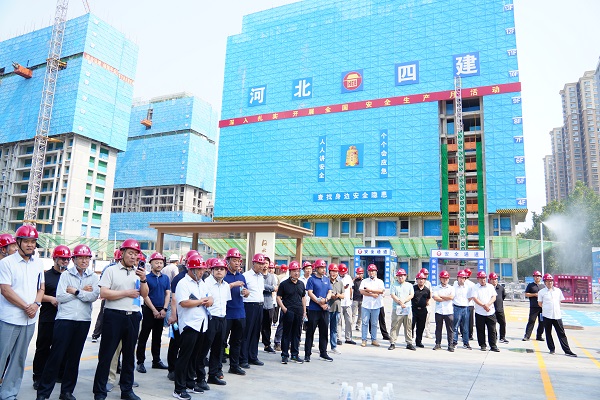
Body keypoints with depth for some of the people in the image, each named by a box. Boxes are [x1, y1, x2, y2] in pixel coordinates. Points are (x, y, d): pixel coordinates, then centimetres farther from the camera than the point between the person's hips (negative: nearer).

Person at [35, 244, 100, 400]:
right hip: (65, 319, -2)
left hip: (83, 321, 2)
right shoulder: (66, 275, 3)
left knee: (74, 357, 10)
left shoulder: (93, 277, 6)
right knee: (56, 355, -2)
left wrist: (75, 291, -11)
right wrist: (83, 292, -8)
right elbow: (60, 297, -8)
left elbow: (94, 296, -9)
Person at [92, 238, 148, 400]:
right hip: (114, 316, -4)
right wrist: (127, 293, -11)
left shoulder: (138, 272, 9)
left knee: (129, 354, 14)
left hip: (133, 317, 5)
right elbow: (103, 293, -12)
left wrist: (143, 279, -10)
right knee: (106, 354, 3)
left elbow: (144, 294, 7)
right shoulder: (111, 270, -3)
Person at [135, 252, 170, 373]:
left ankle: (156, 361, 22)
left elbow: (168, 294, 6)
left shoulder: (166, 278, 8)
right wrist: (154, 311, -12)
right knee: (143, 337, -1)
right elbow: (145, 296, -10)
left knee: (157, 337, 13)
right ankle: (140, 362, 7)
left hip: (161, 312, 5)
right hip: (149, 310, -5)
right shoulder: (146, 277, -6)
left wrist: (164, 309, -5)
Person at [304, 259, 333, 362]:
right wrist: (320, 303, -15)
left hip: (325, 310, 5)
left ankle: (323, 353, 21)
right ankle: (307, 354, 6)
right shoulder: (311, 279, -3)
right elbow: (310, 293, -10)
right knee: (310, 332, 0)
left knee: (324, 332, 11)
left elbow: (329, 292, 9)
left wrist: (325, 300, -12)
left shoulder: (327, 280, 13)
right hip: (313, 309, -5)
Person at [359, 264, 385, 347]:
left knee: (374, 323, 7)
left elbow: (381, 290, -12)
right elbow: (361, 291, -7)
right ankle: (364, 340, 8)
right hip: (366, 305, 0)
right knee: (365, 323, 2)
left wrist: (370, 290, -11)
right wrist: (372, 294, -15)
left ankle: (374, 340, 15)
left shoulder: (379, 281, 6)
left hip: (376, 306, 0)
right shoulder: (364, 281, 7)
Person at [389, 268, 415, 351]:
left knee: (408, 327, 5)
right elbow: (393, 295, -4)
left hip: (408, 309, 2)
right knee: (394, 327, -2)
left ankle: (409, 343, 12)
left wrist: (403, 301, -12)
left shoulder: (409, 285, 13)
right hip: (397, 309, -2)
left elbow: (411, 295, 0)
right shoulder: (394, 285, 7)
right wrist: (400, 302, -14)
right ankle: (392, 343, 2)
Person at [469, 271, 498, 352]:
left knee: (492, 330, 2)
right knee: (480, 330, 5)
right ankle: (482, 345, 15)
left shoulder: (490, 287, 10)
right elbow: (475, 299, -9)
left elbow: (494, 297, 2)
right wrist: (484, 305, -20)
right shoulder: (474, 288, 0)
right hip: (479, 313, -2)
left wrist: (488, 304, -14)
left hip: (491, 312, 2)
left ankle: (493, 346, 10)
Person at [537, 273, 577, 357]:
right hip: (547, 316, -2)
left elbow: (560, 301, 17)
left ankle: (567, 351, 6)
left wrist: (555, 308, 10)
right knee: (548, 333, 7)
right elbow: (540, 303, 6)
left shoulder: (558, 290, 7)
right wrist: (546, 308, 5)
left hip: (557, 315, 2)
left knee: (562, 334, 2)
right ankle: (552, 349, 19)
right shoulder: (541, 292, -2)